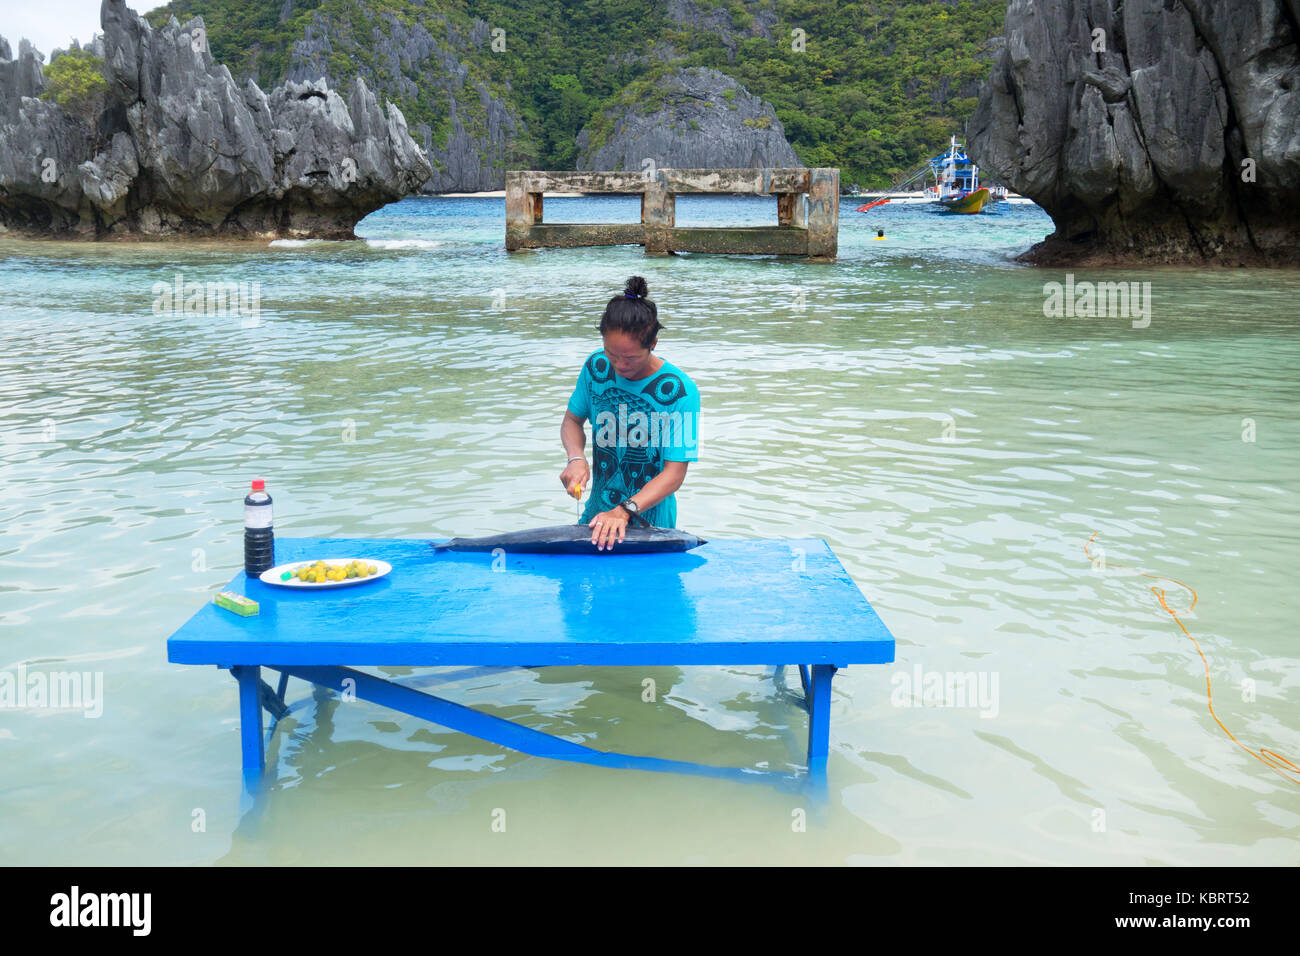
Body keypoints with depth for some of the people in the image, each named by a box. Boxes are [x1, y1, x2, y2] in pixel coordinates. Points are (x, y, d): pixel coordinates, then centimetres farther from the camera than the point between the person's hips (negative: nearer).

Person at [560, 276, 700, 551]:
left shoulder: (679, 391, -18)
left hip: (650, 520, -4)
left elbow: (674, 474, -18)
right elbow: (573, 420, 11)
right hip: (597, 511, 4)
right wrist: (576, 458, -11)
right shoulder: (597, 366, -4)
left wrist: (624, 512, -30)